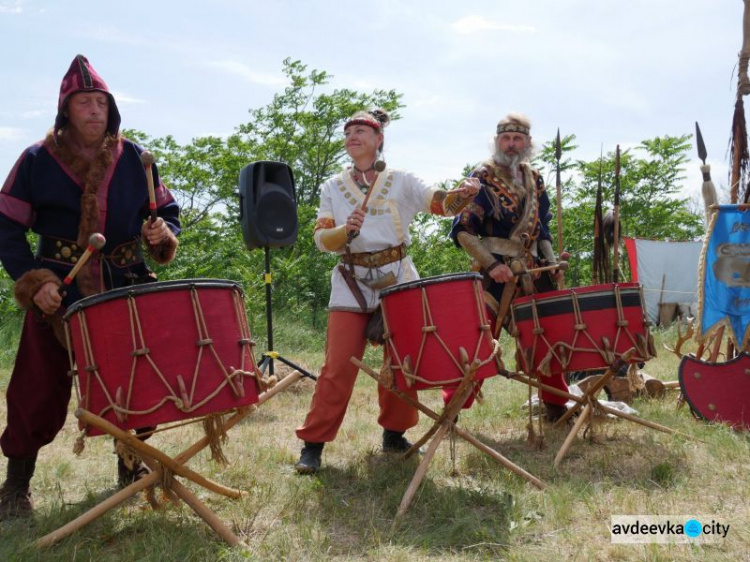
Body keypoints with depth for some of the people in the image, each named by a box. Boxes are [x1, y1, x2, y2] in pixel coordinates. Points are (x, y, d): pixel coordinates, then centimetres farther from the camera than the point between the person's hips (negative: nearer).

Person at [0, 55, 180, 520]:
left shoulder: (134, 158, 4)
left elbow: (168, 212, 10)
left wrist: (163, 234, -13)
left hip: (126, 288, 2)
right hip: (59, 292, -2)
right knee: (40, 391, -1)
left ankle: (132, 470, 27)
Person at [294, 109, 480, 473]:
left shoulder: (401, 182, 5)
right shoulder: (332, 188, 6)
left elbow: (443, 205, 2)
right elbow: (322, 239, -1)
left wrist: (463, 194, -20)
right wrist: (346, 229, -22)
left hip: (398, 281, 1)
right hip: (352, 285, -1)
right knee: (338, 368, -7)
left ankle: (394, 434, 23)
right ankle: (313, 444, 0)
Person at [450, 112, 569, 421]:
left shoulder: (534, 179, 14)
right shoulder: (482, 178, -6)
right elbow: (462, 230, -12)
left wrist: (551, 262, 5)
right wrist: (491, 265, -21)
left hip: (533, 272, 6)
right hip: (497, 274, -6)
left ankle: (556, 406, 27)